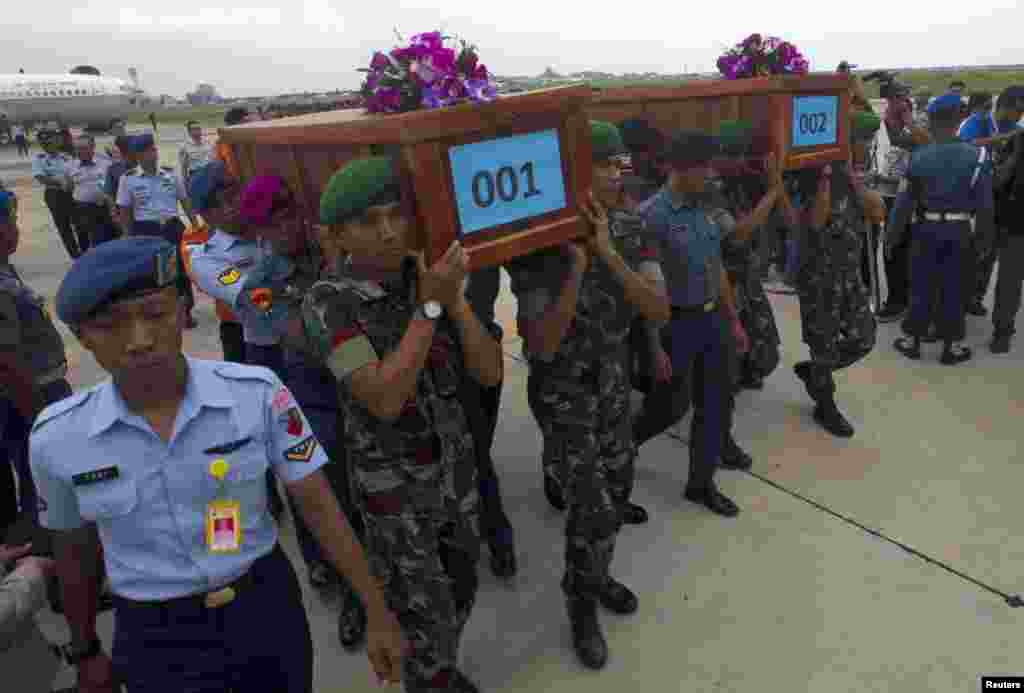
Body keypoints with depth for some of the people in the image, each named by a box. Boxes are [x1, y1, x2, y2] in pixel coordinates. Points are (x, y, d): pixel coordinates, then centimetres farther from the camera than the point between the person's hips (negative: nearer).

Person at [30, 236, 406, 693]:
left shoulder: (256, 393, -18)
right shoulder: (56, 437, -13)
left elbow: (317, 502, -12)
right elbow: (74, 549, 4)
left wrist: (377, 613, -10)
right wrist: (85, 653, 16)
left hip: (268, 610, 0)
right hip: (156, 639, 1)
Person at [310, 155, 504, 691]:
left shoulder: (429, 280, -6)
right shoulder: (329, 303, -20)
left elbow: (490, 373, -10)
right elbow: (385, 400, -30)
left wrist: (453, 297, -21)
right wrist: (429, 305, -29)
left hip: (456, 465, 5)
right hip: (392, 484, -5)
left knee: (459, 591, 23)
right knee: (425, 614, 9)